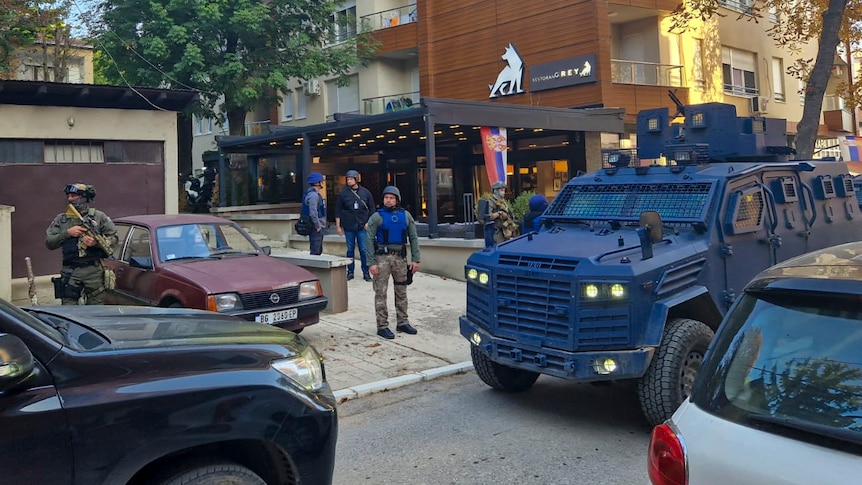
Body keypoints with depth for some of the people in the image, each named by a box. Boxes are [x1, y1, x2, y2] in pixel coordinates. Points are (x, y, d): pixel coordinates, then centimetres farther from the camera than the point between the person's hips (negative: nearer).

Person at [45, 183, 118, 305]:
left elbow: (113, 238, 3)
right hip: (70, 272, 1)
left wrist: (97, 242, -15)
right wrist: (67, 233, -9)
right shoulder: (61, 219, 11)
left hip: (94, 271, -1)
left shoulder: (98, 216, 5)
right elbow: (49, 242, 5)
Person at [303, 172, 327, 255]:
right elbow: (313, 213, -25)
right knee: (316, 251, -8)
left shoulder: (315, 194, 17)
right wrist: (318, 226, -18)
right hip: (316, 228, -11)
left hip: (318, 227, 11)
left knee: (318, 251, 16)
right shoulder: (313, 195, -17)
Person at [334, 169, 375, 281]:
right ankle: (350, 272, 16)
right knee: (350, 249, 7)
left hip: (362, 226, 0)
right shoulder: (343, 193, 1)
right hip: (348, 227, 0)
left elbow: (371, 209, 9)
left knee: (364, 250, -1)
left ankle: (366, 272, 7)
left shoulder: (365, 192, 4)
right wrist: (338, 226, 1)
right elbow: (338, 211, 3)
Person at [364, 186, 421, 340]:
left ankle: (402, 323, 22)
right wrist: (371, 263, -13)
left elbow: (413, 237, 9)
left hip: (400, 257, 4)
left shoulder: (405, 215, 7)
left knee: (401, 292, 11)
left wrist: (415, 259, 1)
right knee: (381, 293, -2)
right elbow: (369, 240, -6)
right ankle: (382, 326, 3)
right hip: (382, 257, -3)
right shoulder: (377, 217, -3)